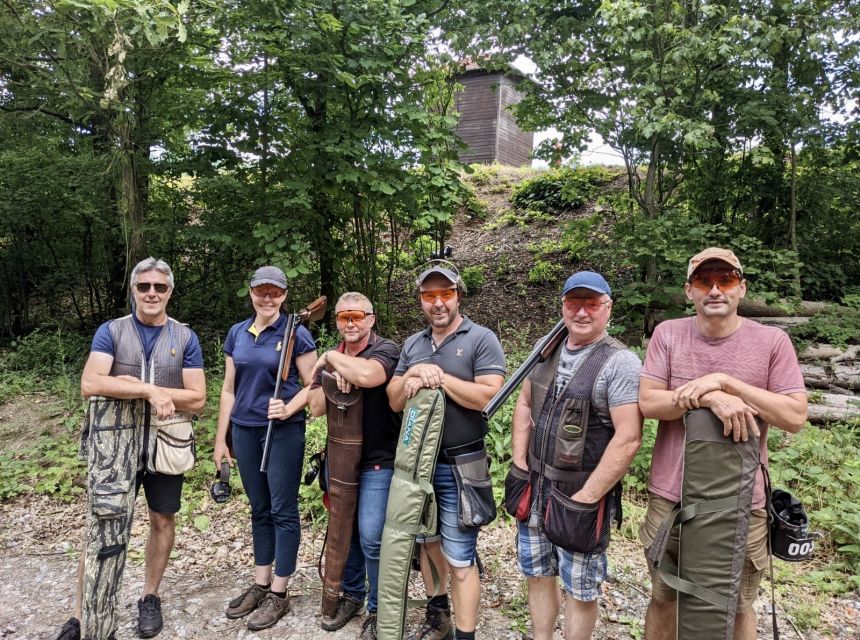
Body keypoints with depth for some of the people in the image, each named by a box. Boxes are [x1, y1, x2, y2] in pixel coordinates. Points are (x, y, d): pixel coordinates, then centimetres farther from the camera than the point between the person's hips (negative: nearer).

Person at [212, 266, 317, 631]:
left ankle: (279, 594, 14)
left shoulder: (296, 334, -7)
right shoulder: (236, 334, 7)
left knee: (283, 511, 3)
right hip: (244, 430, 5)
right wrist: (221, 438, 10)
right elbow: (229, 389, 11)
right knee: (259, 509, 15)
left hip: (284, 431, -5)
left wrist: (289, 409, -23)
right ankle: (260, 585, 27)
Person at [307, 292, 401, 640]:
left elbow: (368, 375, -34)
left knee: (371, 538, -7)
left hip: (377, 461, -6)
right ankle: (352, 595, 35)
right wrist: (334, 377, -19)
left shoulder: (386, 349, -12)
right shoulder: (330, 358, 7)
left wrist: (332, 358, -18)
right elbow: (316, 407, -1)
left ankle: (378, 609, 13)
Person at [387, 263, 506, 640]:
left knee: (459, 560, 0)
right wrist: (413, 374, -14)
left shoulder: (481, 339, -9)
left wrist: (440, 377, -19)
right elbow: (394, 401, 6)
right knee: (426, 541, 20)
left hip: (459, 467, -6)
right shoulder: (412, 345, 9)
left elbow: (489, 397, -20)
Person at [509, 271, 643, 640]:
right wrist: (519, 467, 6)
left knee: (580, 589, 9)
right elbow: (525, 405, 14)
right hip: (535, 485, 6)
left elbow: (628, 438, -19)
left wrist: (585, 499, -19)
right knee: (537, 573, 18)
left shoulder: (620, 362, -14)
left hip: (584, 491, -5)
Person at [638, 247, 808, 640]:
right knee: (663, 598, 19)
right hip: (671, 498, 1)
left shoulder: (772, 341, -6)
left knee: (737, 608, 19)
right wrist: (711, 398, -25)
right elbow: (648, 403, -11)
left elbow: (796, 416, -12)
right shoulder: (667, 334, -4)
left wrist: (725, 381, -21)